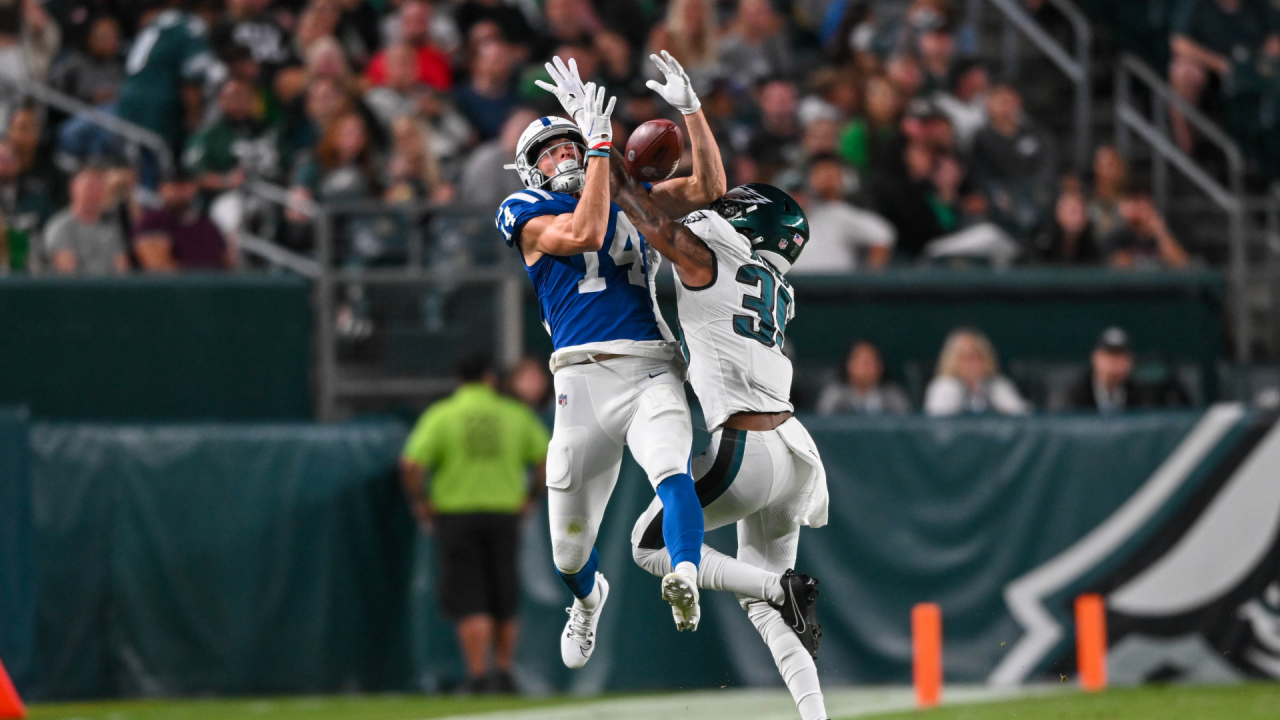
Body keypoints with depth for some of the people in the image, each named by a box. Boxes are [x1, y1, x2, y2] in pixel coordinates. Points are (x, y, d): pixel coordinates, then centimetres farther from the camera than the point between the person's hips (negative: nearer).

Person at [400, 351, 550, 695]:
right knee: (504, 602, 14)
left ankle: (477, 676, -11)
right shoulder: (515, 415, 4)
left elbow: (411, 464, -14)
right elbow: (548, 458, 2)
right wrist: (530, 498, 11)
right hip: (505, 513, 2)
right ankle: (503, 673, 16)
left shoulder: (441, 415, -3)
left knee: (469, 604, -1)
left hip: (456, 515, -2)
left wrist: (420, 503, -1)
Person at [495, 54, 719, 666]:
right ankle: (588, 597, 39)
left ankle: (685, 585, -51)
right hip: (586, 378, -2)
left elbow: (708, 188, 16)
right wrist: (600, 143, -10)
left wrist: (690, 109, 6)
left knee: (671, 470, -31)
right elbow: (583, 233, -11)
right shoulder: (529, 213, 8)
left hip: (655, 371, 2)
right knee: (569, 549, 5)